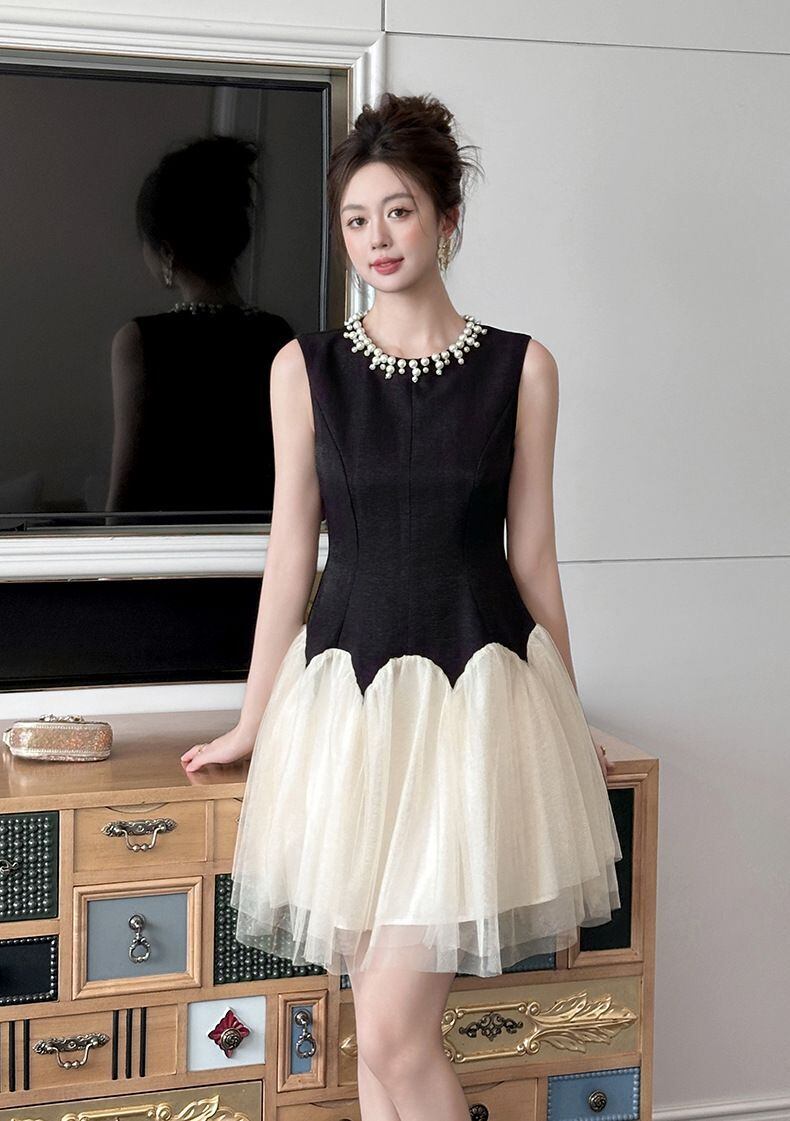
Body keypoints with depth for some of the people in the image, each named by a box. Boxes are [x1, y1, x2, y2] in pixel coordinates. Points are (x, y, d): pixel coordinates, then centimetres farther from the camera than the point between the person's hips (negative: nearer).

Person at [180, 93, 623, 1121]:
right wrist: (252, 723, 12)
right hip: (347, 687, 2)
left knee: (393, 1035, -9)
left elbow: (532, 553, 8)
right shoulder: (305, 368, 5)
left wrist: (565, 722, 13)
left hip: (476, 689, -2)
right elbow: (291, 551, 9)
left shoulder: (521, 367, 2)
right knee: (382, 1030, 7)